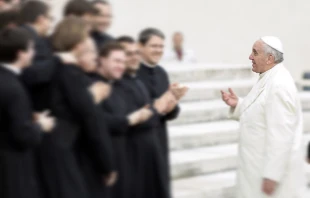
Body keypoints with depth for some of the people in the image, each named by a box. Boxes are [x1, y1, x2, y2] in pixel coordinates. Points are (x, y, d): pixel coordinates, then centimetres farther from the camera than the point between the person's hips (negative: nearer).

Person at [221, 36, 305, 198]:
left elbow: (281, 135, -25)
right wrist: (238, 104, 2)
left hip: (273, 167, -10)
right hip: (261, 164, 10)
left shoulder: (279, 86, -22)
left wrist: (271, 175, -25)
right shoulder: (268, 79, 9)